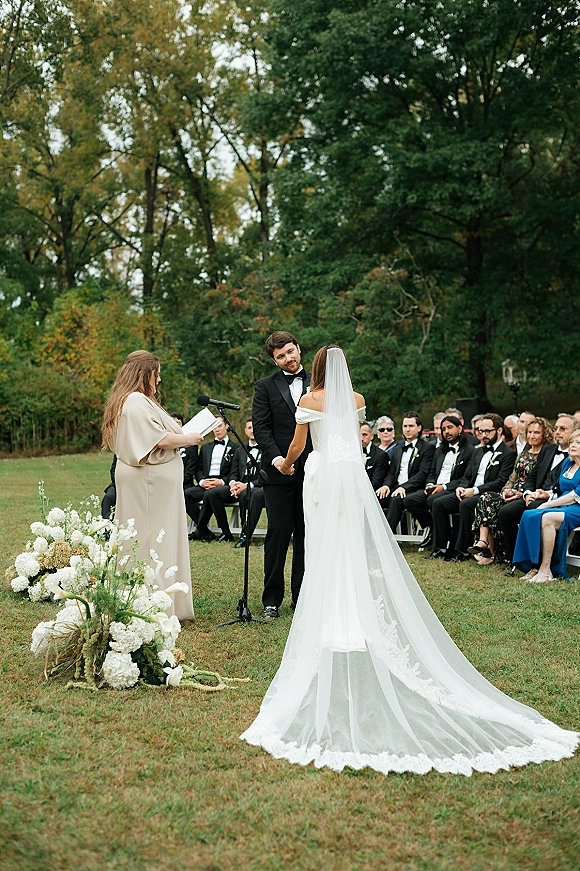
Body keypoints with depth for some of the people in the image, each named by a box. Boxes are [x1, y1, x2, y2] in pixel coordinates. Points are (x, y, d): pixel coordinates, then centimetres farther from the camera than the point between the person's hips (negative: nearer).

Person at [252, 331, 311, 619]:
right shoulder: (266, 386, 6)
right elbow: (261, 426, -1)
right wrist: (275, 457, -15)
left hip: (312, 472, 2)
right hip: (279, 471, -1)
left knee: (306, 536, 7)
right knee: (278, 534, -1)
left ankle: (302, 597, 16)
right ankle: (271, 600, 7)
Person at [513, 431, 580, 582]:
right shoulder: (567, 463, 20)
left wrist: (547, 505, -12)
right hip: (561, 506, 7)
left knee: (546, 518, -35)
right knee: (529, 516, -23)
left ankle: (545, 570, -32)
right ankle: (536, 566, -26)